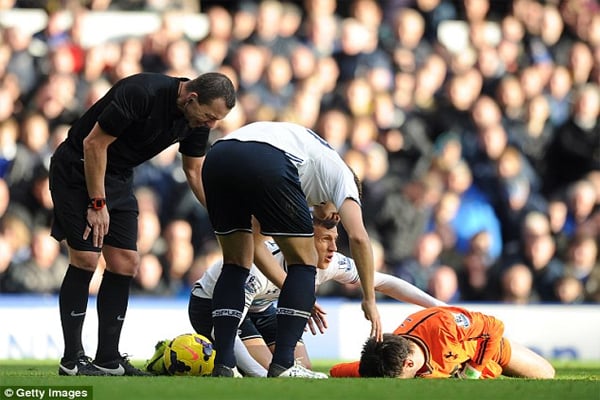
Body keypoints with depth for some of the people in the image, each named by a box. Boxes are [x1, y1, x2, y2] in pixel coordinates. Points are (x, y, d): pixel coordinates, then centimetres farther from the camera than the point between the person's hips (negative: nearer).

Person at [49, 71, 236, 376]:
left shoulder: (197, 119, -6)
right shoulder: (142, 94, -30)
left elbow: (195, 172, 7)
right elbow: (94, 143, -24)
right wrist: (97, 203, -20)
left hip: (118, 177, 8)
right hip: (78, 168, -8)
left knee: (125, 263, 1)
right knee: (86, 258, -13)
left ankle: (108, 359, 6)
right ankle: (72, 360, -7)